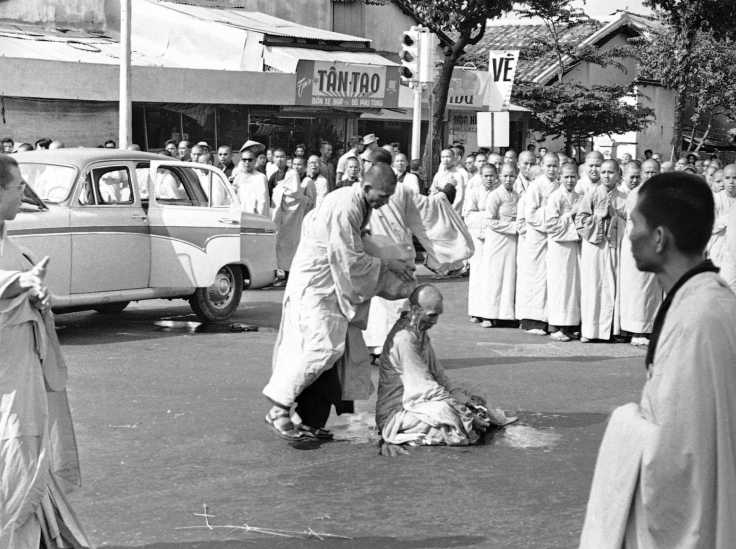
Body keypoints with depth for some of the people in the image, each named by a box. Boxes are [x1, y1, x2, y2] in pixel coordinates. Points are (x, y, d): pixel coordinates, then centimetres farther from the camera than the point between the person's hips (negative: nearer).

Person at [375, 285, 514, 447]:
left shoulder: (420, 333, 11)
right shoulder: (404, 338, -21)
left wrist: (464, 396, -3)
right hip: (395, 414, -9)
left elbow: (437, 373, 14)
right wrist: (466, 416, -21)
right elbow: (425, 387, -23)